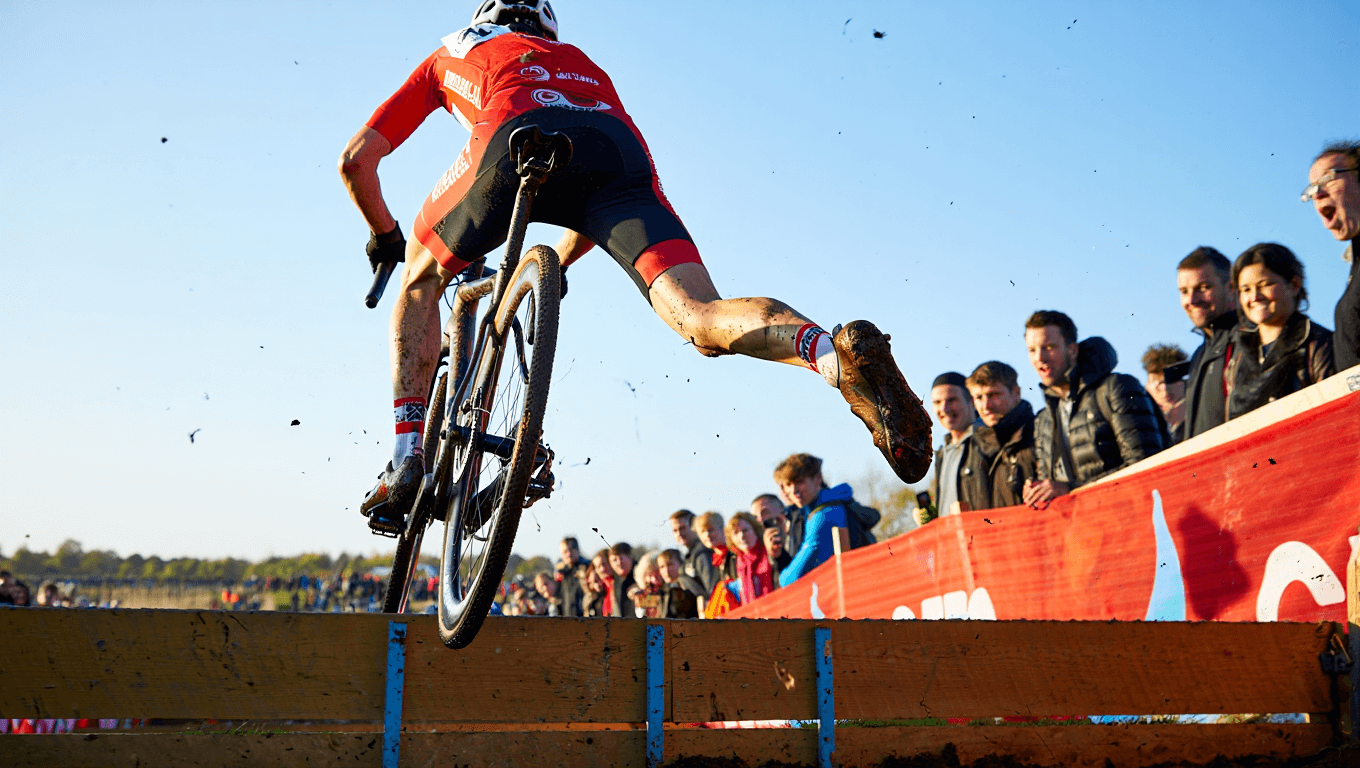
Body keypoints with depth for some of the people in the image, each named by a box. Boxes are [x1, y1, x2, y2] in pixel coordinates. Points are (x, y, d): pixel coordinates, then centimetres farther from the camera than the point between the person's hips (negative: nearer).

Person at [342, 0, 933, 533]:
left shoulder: (452, 54, 41)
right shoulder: (581, 63, 46)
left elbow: (355, 161, 38)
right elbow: (603, 199, 46)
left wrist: (384, 236, 56)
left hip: (518, 138, -2)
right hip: (620, 152, 2)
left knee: (421, 278, 23)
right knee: (700, 318, -9)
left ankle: (407, 458, 10)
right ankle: (840, 354, -39)